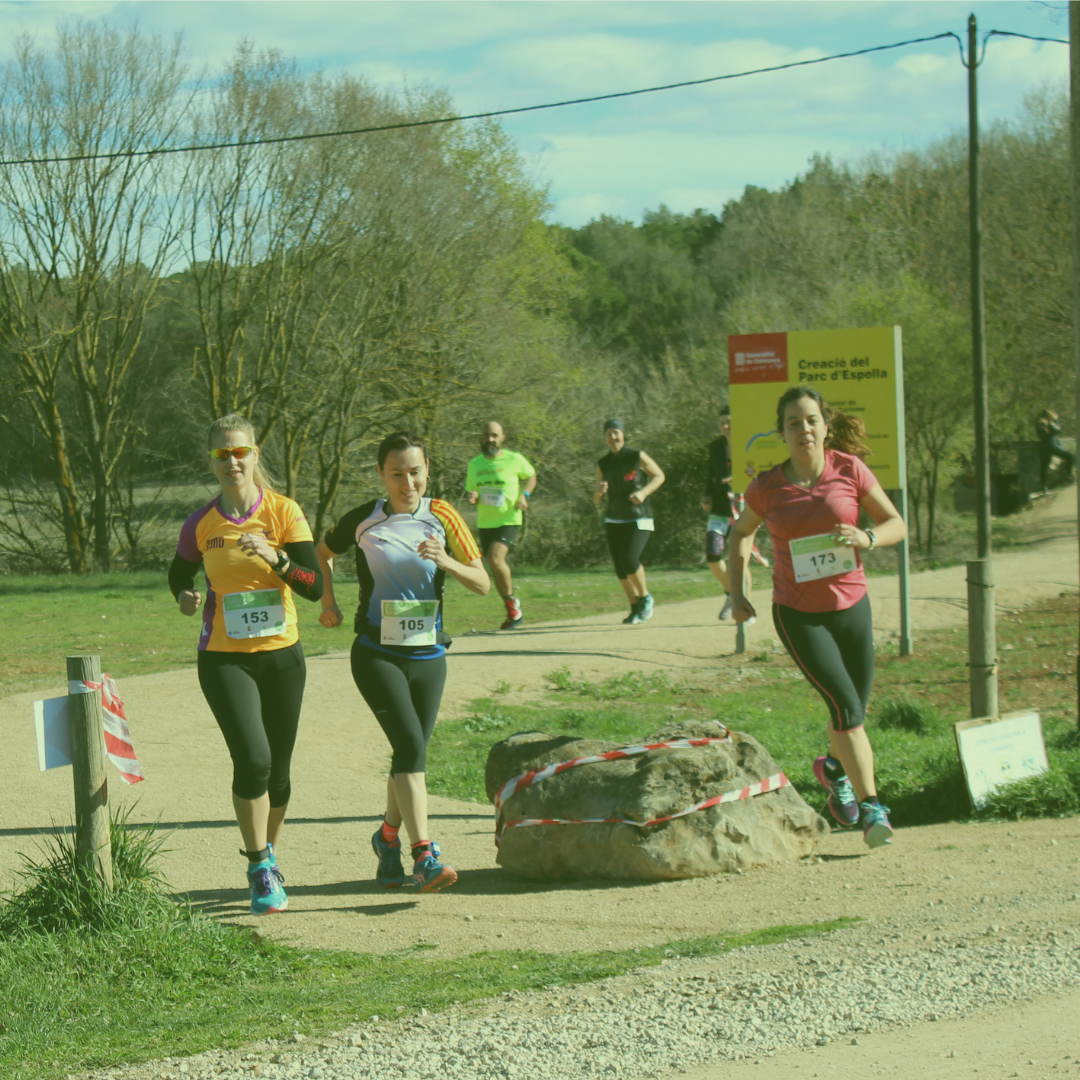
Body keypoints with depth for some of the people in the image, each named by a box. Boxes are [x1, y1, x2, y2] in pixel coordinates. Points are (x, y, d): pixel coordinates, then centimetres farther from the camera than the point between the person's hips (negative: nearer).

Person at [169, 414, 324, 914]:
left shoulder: (284, 512, -5)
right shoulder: (201, 524, -2)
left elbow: (315, 586, -10)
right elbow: (179, 574, 16)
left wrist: (276, 558, -25)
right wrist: (186, 598, -6)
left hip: (281, 654, 1)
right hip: (224, 660, -1)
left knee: (278, 770, 11)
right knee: (252, 759, -19)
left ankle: (268, 857, 34)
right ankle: (259, 869, -5)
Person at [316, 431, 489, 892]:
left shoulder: (440, 517, 2)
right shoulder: (363, 521, 0)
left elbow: (483, 584, -1)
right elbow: (321, 553, 21)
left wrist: (446, 562, -18)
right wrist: (327, 600, 11)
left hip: (428, 655, 3)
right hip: (377, 654, -3)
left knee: (411, 752, 11)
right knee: (411, 745, -19)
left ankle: (388, 837, 36)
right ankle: (424, 857, -25)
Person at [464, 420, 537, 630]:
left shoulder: (515, 460, -5)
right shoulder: (474, 464, 7)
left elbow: (531, 475, 13)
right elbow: (470, 491, 18)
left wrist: (524, 495, -5)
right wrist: (471, 497, -7)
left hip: (509, 521, -5)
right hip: (485, 524, 5)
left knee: (495, 558, -27)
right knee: (496, 568, 9)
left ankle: (512, 602, -8)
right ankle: (513, 613, 25)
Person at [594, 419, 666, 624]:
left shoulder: (637, 457, -8)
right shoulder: (603, 464, 2)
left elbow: (659, 476, 2)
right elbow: (597, 501, 5)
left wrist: (643, 492, -15)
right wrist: (599, 491, -19)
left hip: (639, 520, -4)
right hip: (614, 521, 5)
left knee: (629, 559, -21)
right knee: (620, 568, 3)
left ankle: (645, 597, 3)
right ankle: (635, 608, 21)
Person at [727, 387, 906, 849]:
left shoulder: (850, 470, -7)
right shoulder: (767, 487, -6)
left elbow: (897, 524, 0)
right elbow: (741, 532, 13)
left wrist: (867, 538, -21)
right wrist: (736, 592, 4)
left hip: (851, 606, 2)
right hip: (797, 615, -2)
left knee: (852, 713, 14)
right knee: (846, 706, -17)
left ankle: (833, 768, 47)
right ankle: (871, 808, -12)